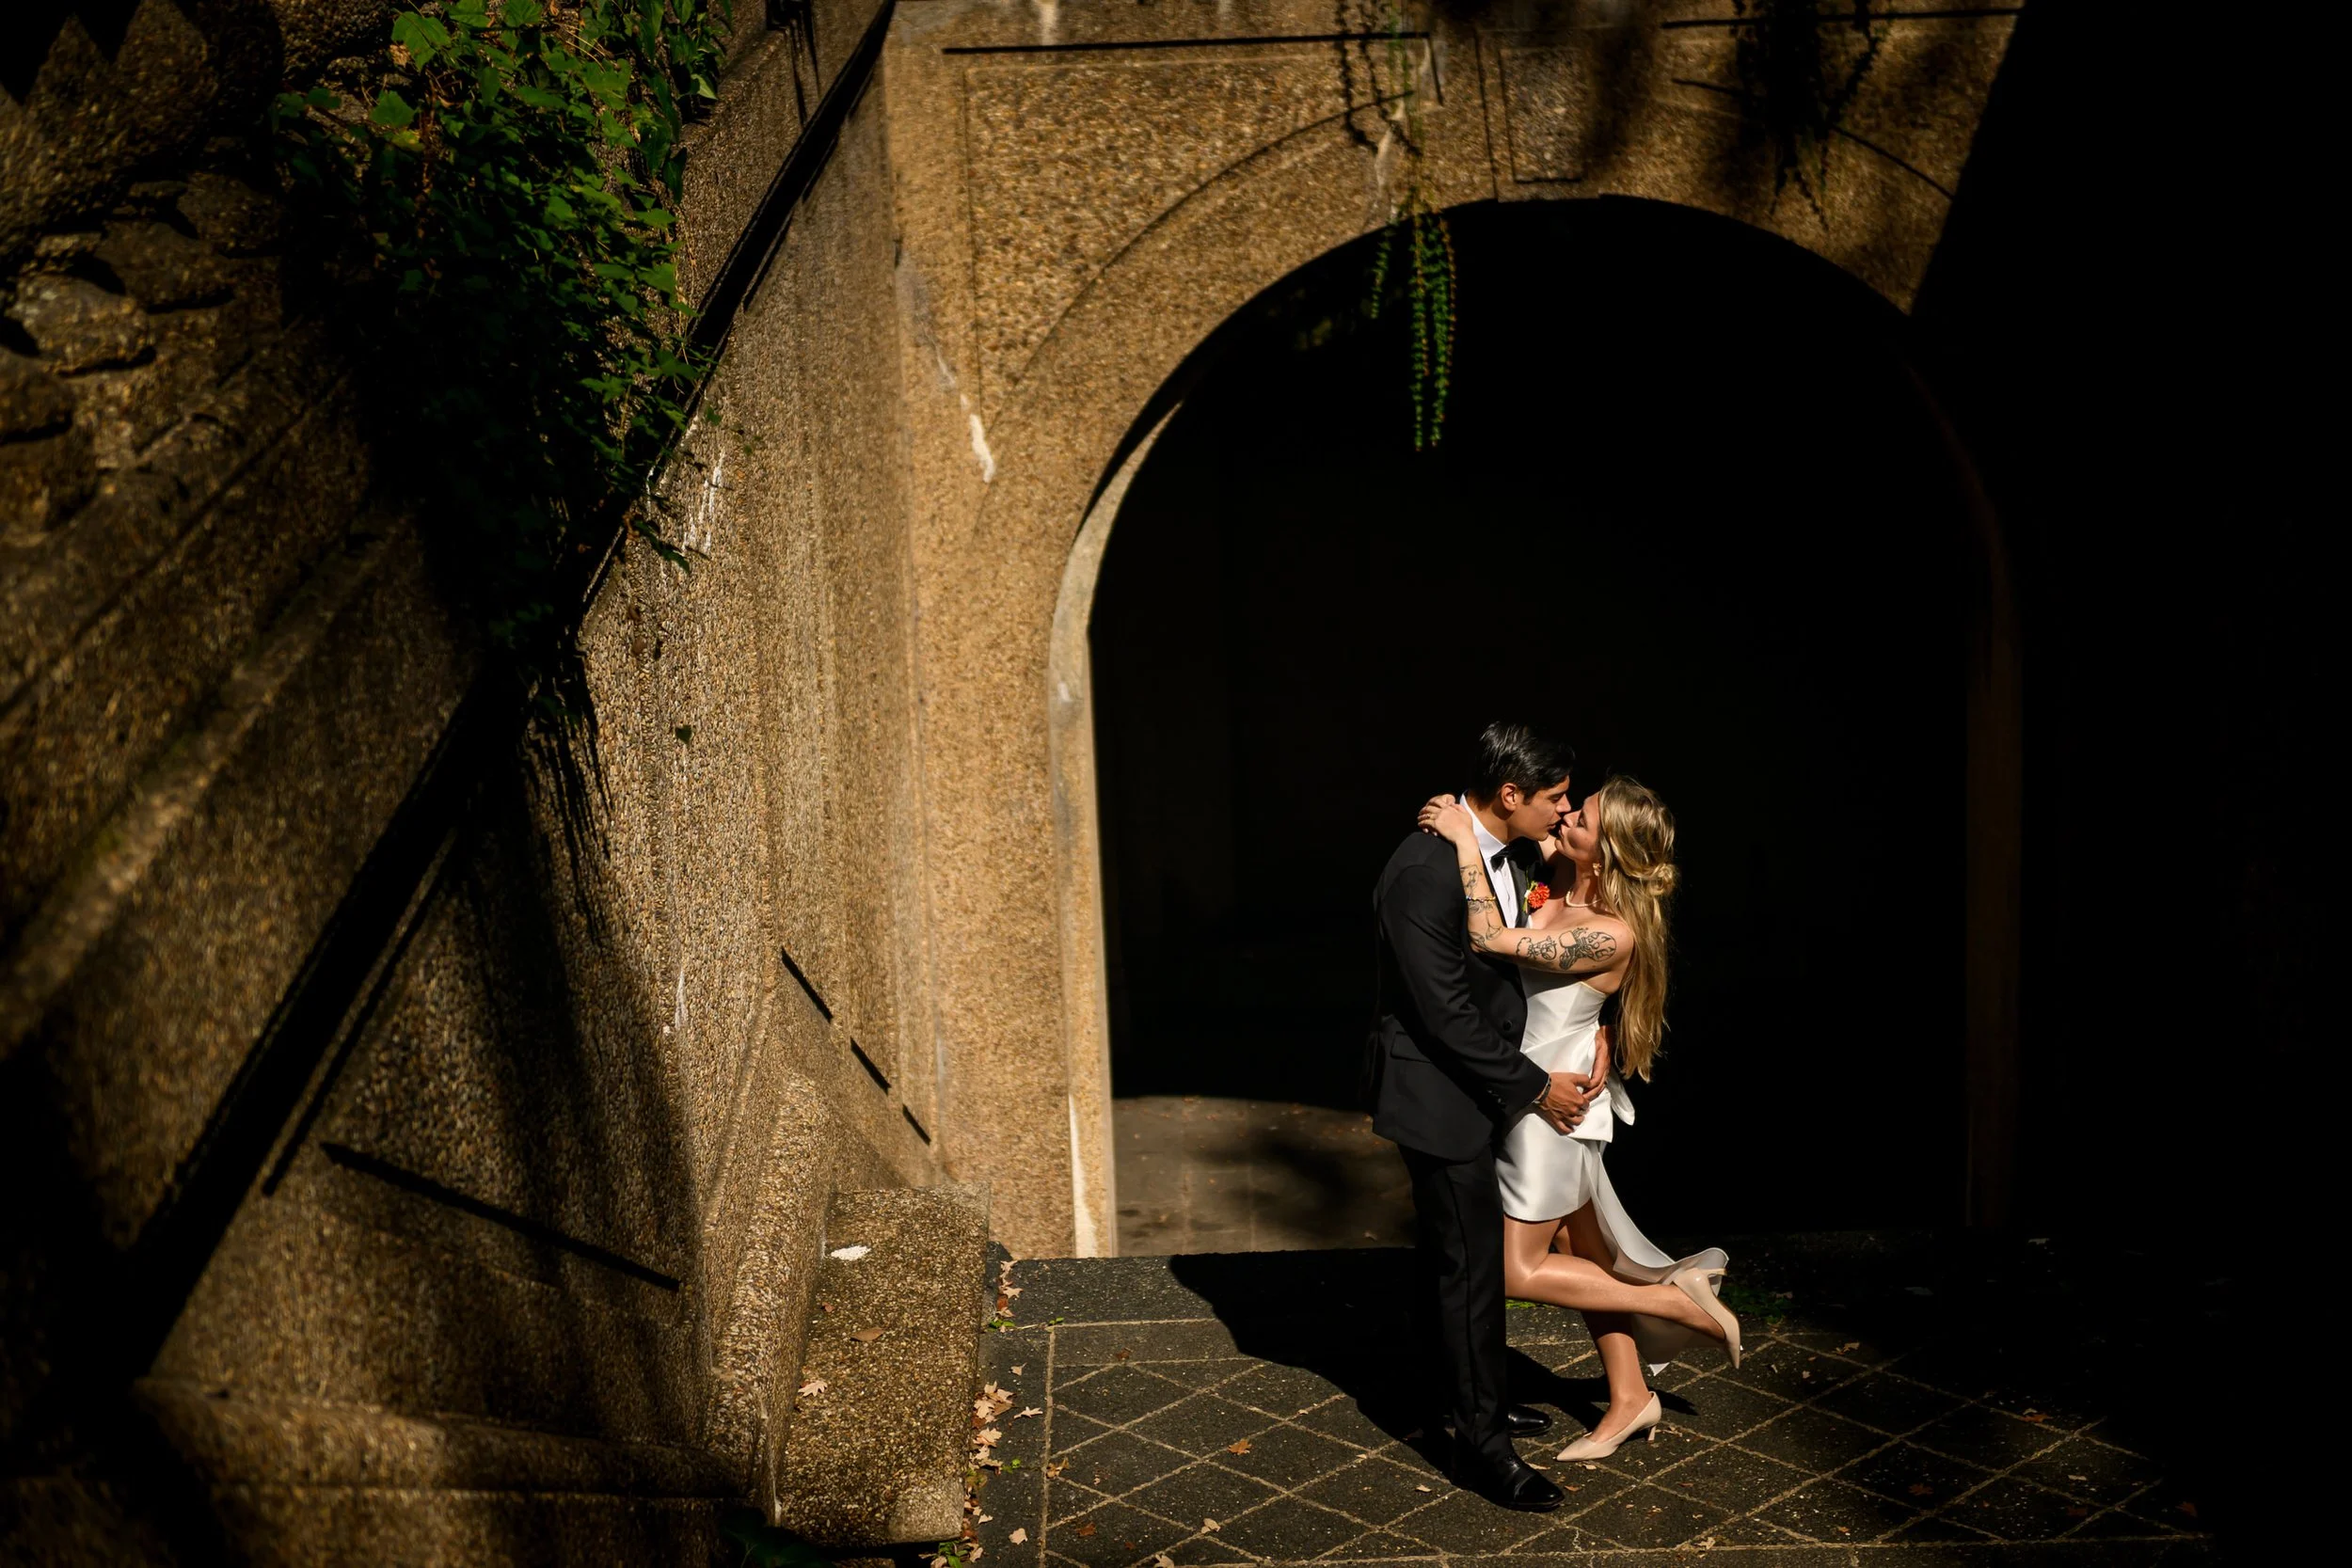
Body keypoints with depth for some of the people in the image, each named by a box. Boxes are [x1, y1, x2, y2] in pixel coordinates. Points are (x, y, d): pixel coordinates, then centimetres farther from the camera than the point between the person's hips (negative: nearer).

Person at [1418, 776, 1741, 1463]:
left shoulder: (1611, 934, -27)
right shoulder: (1559, 884, -5)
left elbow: (1490, 940, -33)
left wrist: (1466, 840, -29)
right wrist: (1465, 822, -7)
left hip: (1555, 1102, -9)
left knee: (1520, 1270, 2)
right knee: (1584, 1254, 18)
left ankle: (1679, 1299, 11)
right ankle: (1629, 1399, 32)